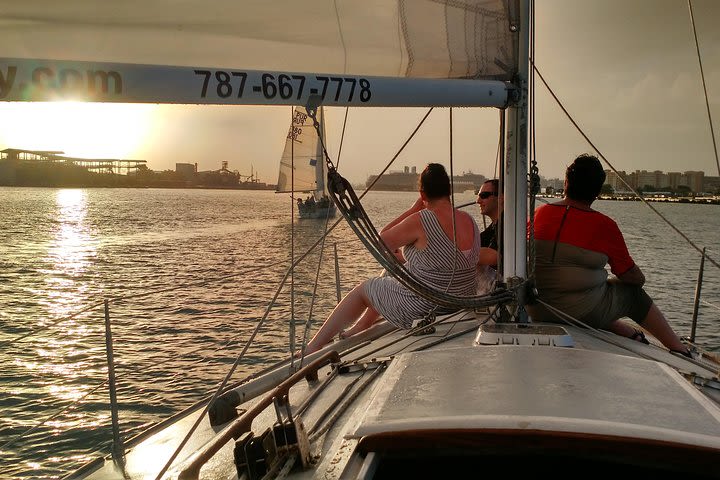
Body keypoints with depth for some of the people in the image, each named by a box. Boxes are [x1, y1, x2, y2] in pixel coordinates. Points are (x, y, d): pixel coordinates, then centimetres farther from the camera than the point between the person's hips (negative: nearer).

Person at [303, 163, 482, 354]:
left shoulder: (421, 221, -24)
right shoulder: (470, 222, -1)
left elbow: (380, 242, -11)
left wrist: (413, 209, -7)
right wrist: (405, 255, 19)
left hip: (421, 310, -8)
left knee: (362, 290, 16)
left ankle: (313, 347, 29)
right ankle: (357, 331, 46)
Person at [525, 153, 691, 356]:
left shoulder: (540, 213, -1)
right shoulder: (604, 226, -12)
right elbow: (632, 276, -2)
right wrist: (639, 278, 23)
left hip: (537, 313, 5)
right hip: (584, 314, -4)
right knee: (633, 292, 20)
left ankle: (632, 335, 37)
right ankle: (680, 349, 31)